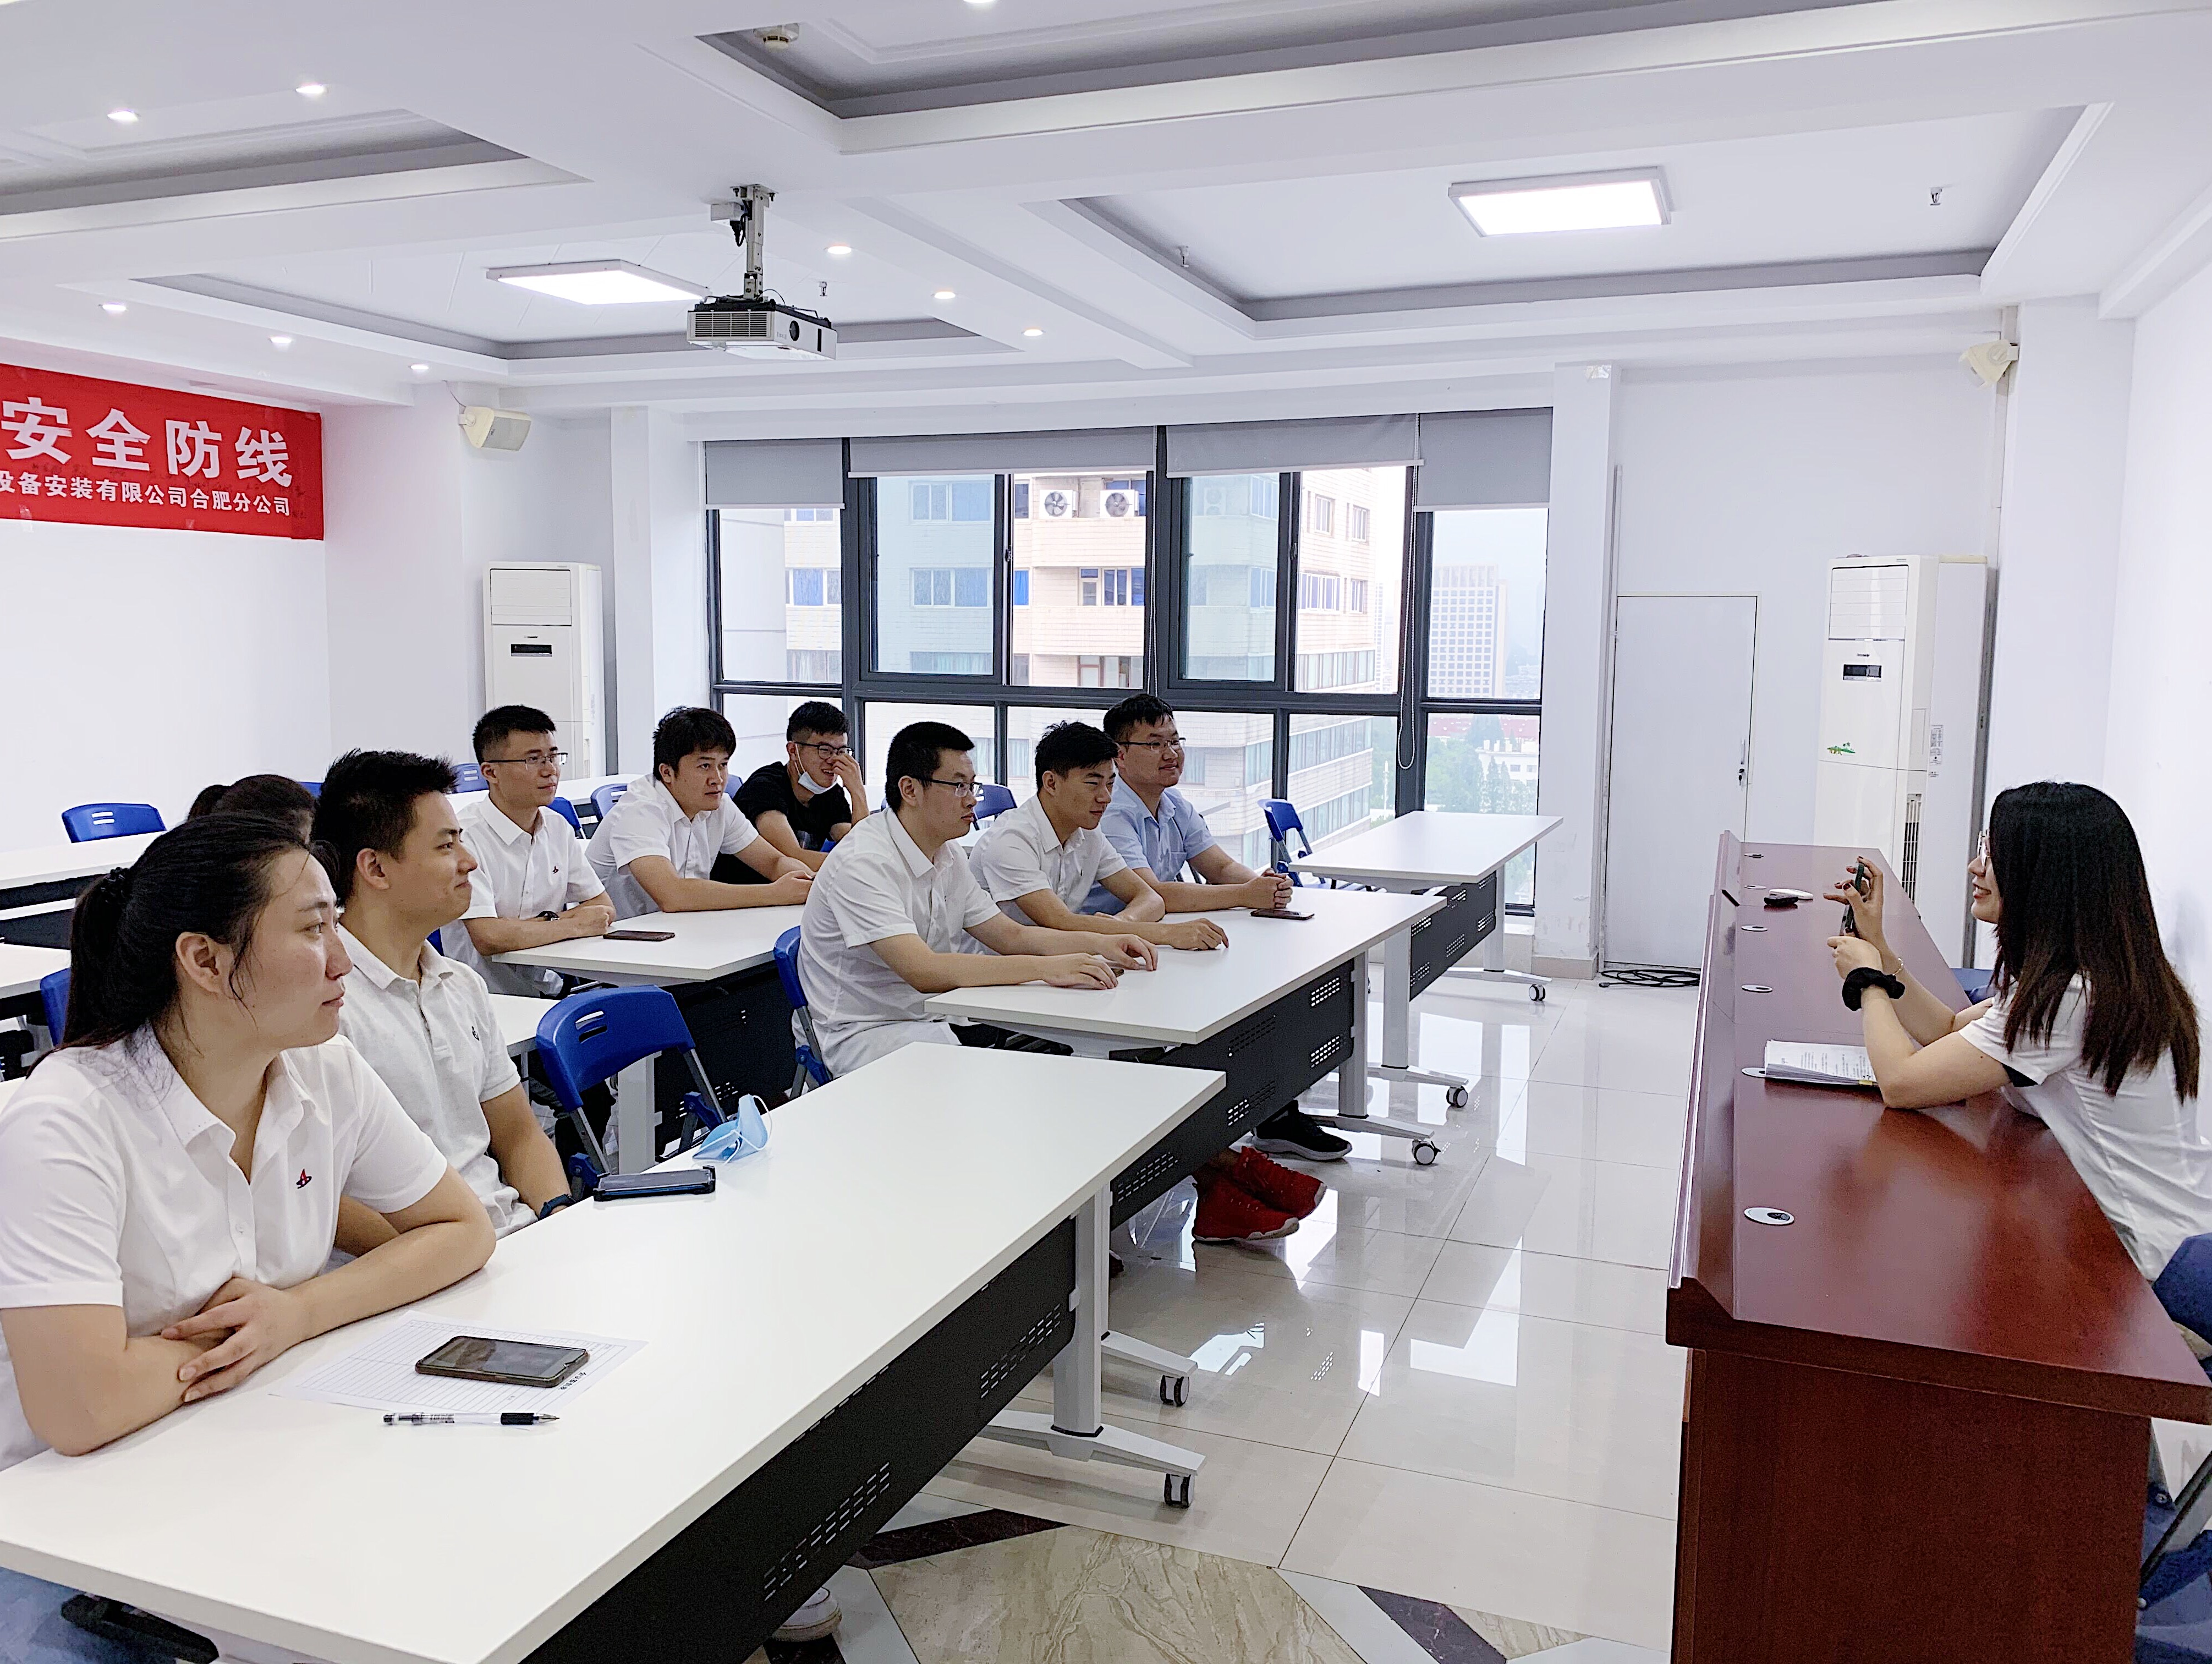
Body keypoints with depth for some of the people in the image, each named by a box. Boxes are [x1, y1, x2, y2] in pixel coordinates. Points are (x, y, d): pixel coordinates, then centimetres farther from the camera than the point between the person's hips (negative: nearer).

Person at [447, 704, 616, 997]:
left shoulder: (558, 827, 10)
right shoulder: (465, 836, -14)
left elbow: (604, 908, 12)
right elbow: (488, 938, -23)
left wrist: (545, 920, -8)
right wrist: (574, 925, -9)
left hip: (550, 994, 7)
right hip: (488, 1003, -7)